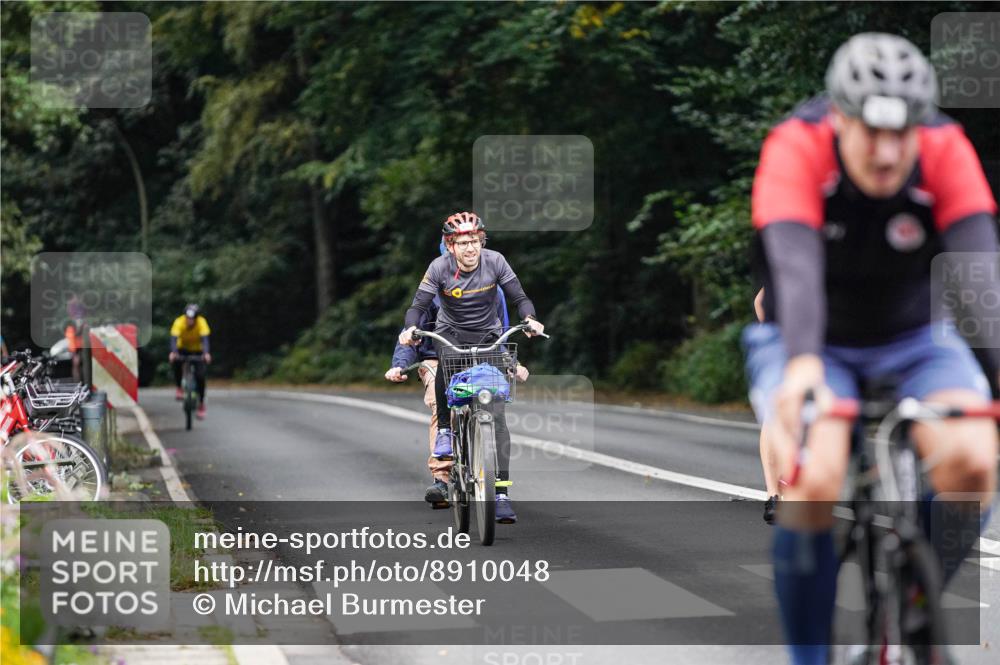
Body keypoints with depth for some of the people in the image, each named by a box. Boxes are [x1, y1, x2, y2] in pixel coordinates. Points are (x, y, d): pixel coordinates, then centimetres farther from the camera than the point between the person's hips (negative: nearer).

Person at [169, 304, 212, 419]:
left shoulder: (202, 322, -28)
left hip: (197, 350, 0)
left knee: (200, 376, -14)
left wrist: (206, 353, -57)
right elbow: (174, 338, -39)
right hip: (183, 348, 0)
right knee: (176, 362, -32)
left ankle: (201, 404, 2)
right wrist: (173, 352, -57)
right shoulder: (179, 322, -28)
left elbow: (204, 338, -39)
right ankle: (179, 387, -10)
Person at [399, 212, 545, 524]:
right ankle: (445, 428, -11)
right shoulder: (440, 267, -16)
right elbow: (418, 305, -18)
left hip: (488, 337, 0)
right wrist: (410, 328, -39)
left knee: (496, 415, -10)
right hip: (450, 333, 0)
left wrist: (530, 319, -32)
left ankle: (501, 493, -9)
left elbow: (519, 298, -10)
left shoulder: (494, 262, -14)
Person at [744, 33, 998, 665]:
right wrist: (803, 364, -58)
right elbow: (796, 266, -40)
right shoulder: (797, 146, -26)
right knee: (813, 481, -30)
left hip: (913, 339, 2)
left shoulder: (946, 150, -21)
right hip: (814, 344, -2)